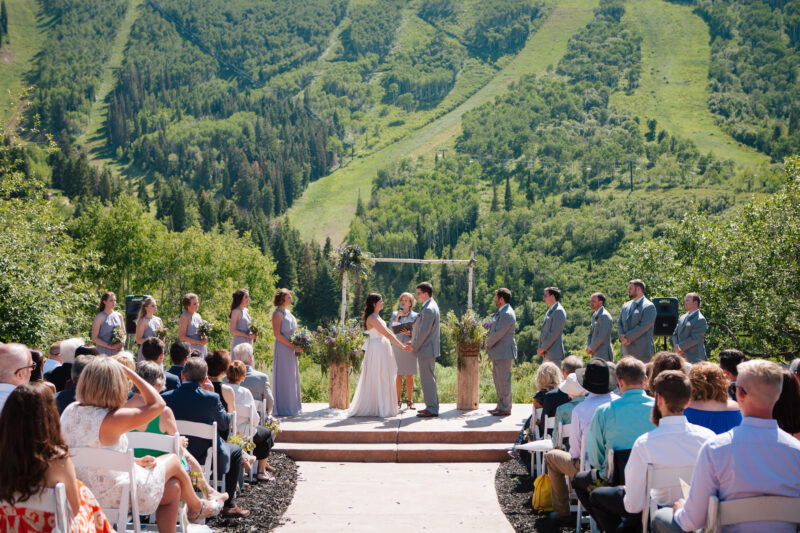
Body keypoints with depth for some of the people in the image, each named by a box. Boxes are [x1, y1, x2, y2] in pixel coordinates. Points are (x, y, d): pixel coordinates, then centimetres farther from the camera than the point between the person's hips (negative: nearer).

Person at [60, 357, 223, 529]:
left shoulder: (71, 410, -4)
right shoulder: (110, 420, -28)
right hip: (115, 496, -8)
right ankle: (196, 507, 44)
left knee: (172, 489, 20)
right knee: (173, 461, 18)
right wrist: (129, 372, -12)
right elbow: (157, 404, -18)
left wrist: (134, 461, 10)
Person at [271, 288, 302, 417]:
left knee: (293, 377, 11)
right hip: (282, 349, -9)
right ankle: (283, 409, -1)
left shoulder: (288, 312, 15)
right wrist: (292, 346, -19)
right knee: (284, 378, -5)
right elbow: (277, 334, -17)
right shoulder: (278, 313, -11)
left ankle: (292, 406, 18)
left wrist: (298, 346, 8)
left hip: (291, 350, 9)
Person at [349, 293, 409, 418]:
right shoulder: (372, 318, -16)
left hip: (383, 348, 10)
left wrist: (401, 343, 15)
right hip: (376, 349, -10)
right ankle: (381, 408, 2)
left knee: (384, 378, 12)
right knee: (377, 378, -4)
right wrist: (401, 345, -15)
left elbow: (388, 332, 17)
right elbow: (386, 334, -17)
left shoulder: (377, 317, 15)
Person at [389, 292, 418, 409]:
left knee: (409, 376, 1)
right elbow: (391, 330, 0)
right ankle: (398, 400, 8)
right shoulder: (395, 314, 8)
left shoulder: (415, 316, 4)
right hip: (397, 347, 1)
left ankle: (409, 400, 8)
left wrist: (409, 333, -16)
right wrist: (397, 318, -10)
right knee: (398, 375, 1)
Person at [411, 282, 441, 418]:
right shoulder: (430, 306, 14)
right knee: (428, 378, 15)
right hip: (426, 349, 11)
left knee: (428, 379, -7)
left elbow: (424, 331, -21)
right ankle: (431, 406, 22)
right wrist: (414, 341, 14)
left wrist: (414, 346, -13)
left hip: (426, 350, -11)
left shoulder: (429, 309, -19)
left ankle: (432, 409, -4)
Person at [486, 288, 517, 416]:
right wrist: (490, 343, 9)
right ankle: (500, 405, 24)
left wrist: (488, 344, -5)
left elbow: (498, 333, -20)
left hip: (504, 353, -11)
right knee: (497, 379, 16)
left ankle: (505, 408, 0)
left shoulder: (507, 314, -19)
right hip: (498, 353, 11)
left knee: (504, 380, -5)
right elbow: (495, 329, 22)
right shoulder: (502, 312, 15)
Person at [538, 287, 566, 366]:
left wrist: (543, 348, -14)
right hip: (547, 353, 9)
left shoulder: (559, 311, -12)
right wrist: (540, 347, 5)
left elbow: (554, 333, -17)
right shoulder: (550, 311, 18)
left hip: (554, 353, -9)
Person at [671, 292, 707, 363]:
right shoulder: (682, 318, 17)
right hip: (682, 357, 8)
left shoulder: (700, 320, -10)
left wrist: (680, 347, -12)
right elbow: (675, 334, 16)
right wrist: (676, 346, -3)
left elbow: (694, 339, -17)